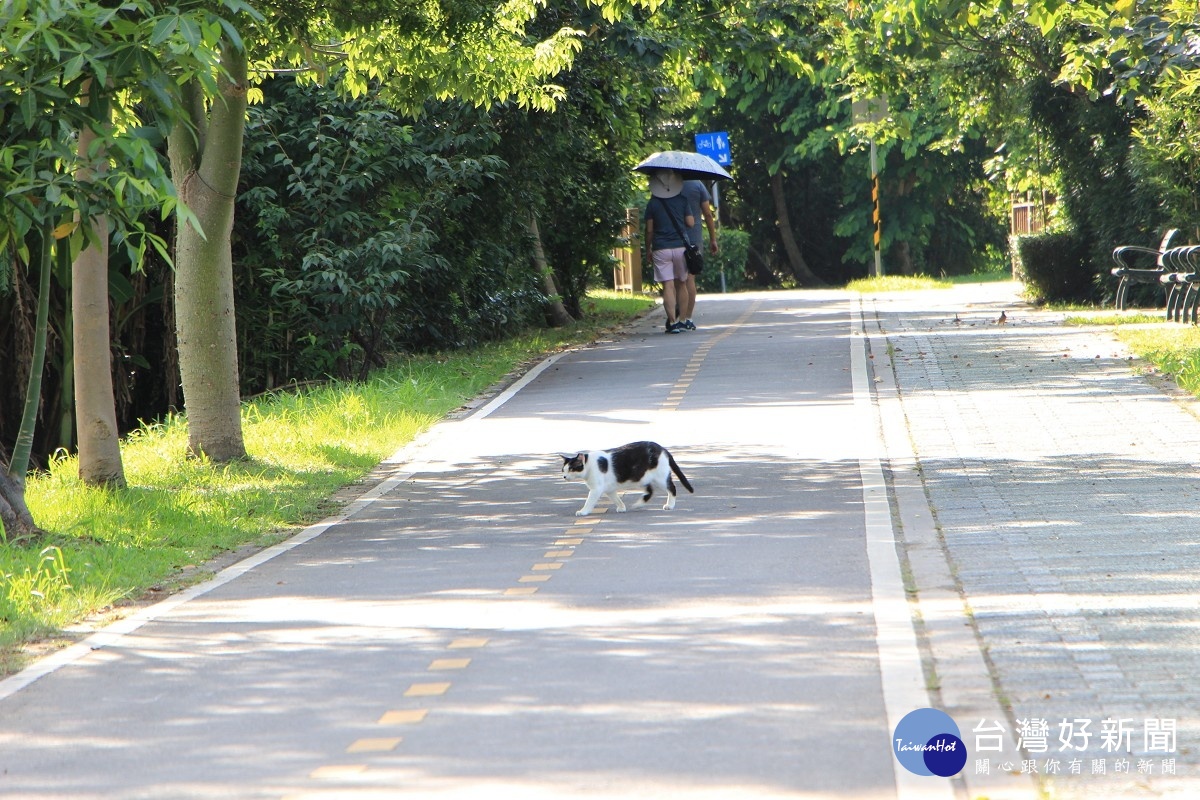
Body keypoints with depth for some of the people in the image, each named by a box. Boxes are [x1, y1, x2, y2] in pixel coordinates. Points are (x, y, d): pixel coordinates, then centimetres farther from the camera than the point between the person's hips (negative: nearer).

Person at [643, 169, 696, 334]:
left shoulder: (652, 204, 0)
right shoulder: (683, 200, 2)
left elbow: (649, 230, 0)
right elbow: (690, 223, 1)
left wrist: (648, 249, 11)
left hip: (661, 249, -1)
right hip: (680, 246, 1)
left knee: (668, 286, -6)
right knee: (681, 284, 15)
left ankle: (672, 321, -15)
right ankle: (681, 319, 16)